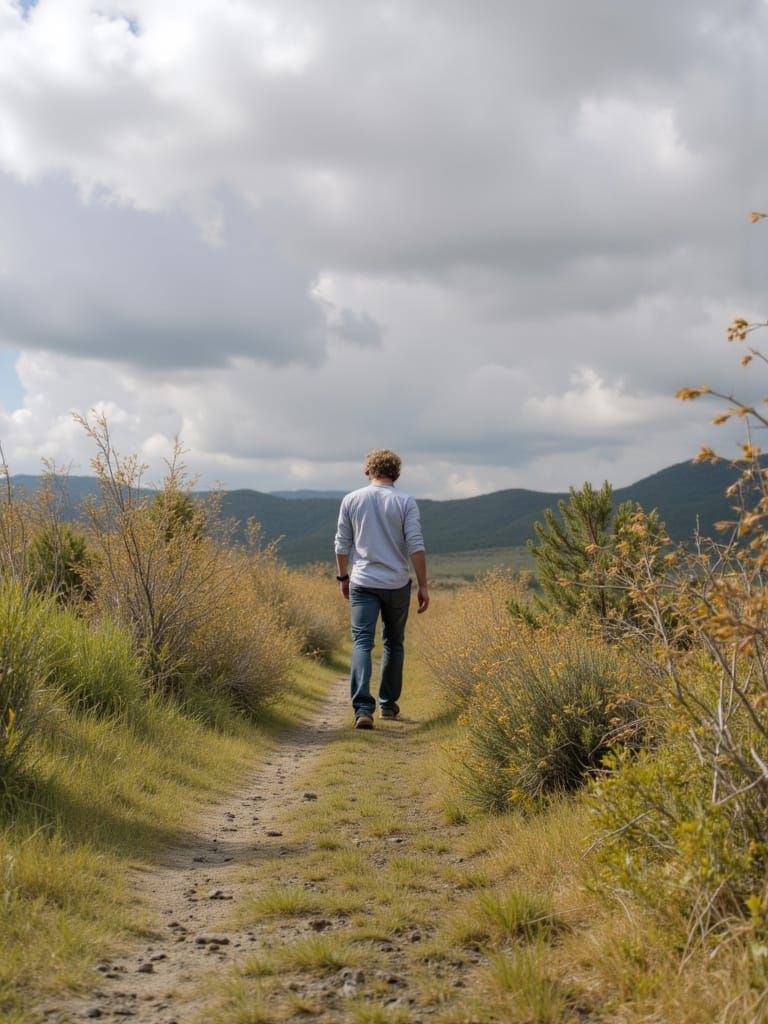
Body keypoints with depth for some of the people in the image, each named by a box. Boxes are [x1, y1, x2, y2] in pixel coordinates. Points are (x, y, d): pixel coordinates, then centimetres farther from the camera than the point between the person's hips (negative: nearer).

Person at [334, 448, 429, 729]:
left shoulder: (351, 500, 2)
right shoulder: (405, 502, -3)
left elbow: (342, 545, 6)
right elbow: (416, 547, -7)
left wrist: (343, 577, 20)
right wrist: (423, 586, -2)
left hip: (362, 582, 0)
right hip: (397, 584, 0)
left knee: (362, 643, -6)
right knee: (393, 643, 17)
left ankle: (363, 708, -21)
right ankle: (388, 703, 27)